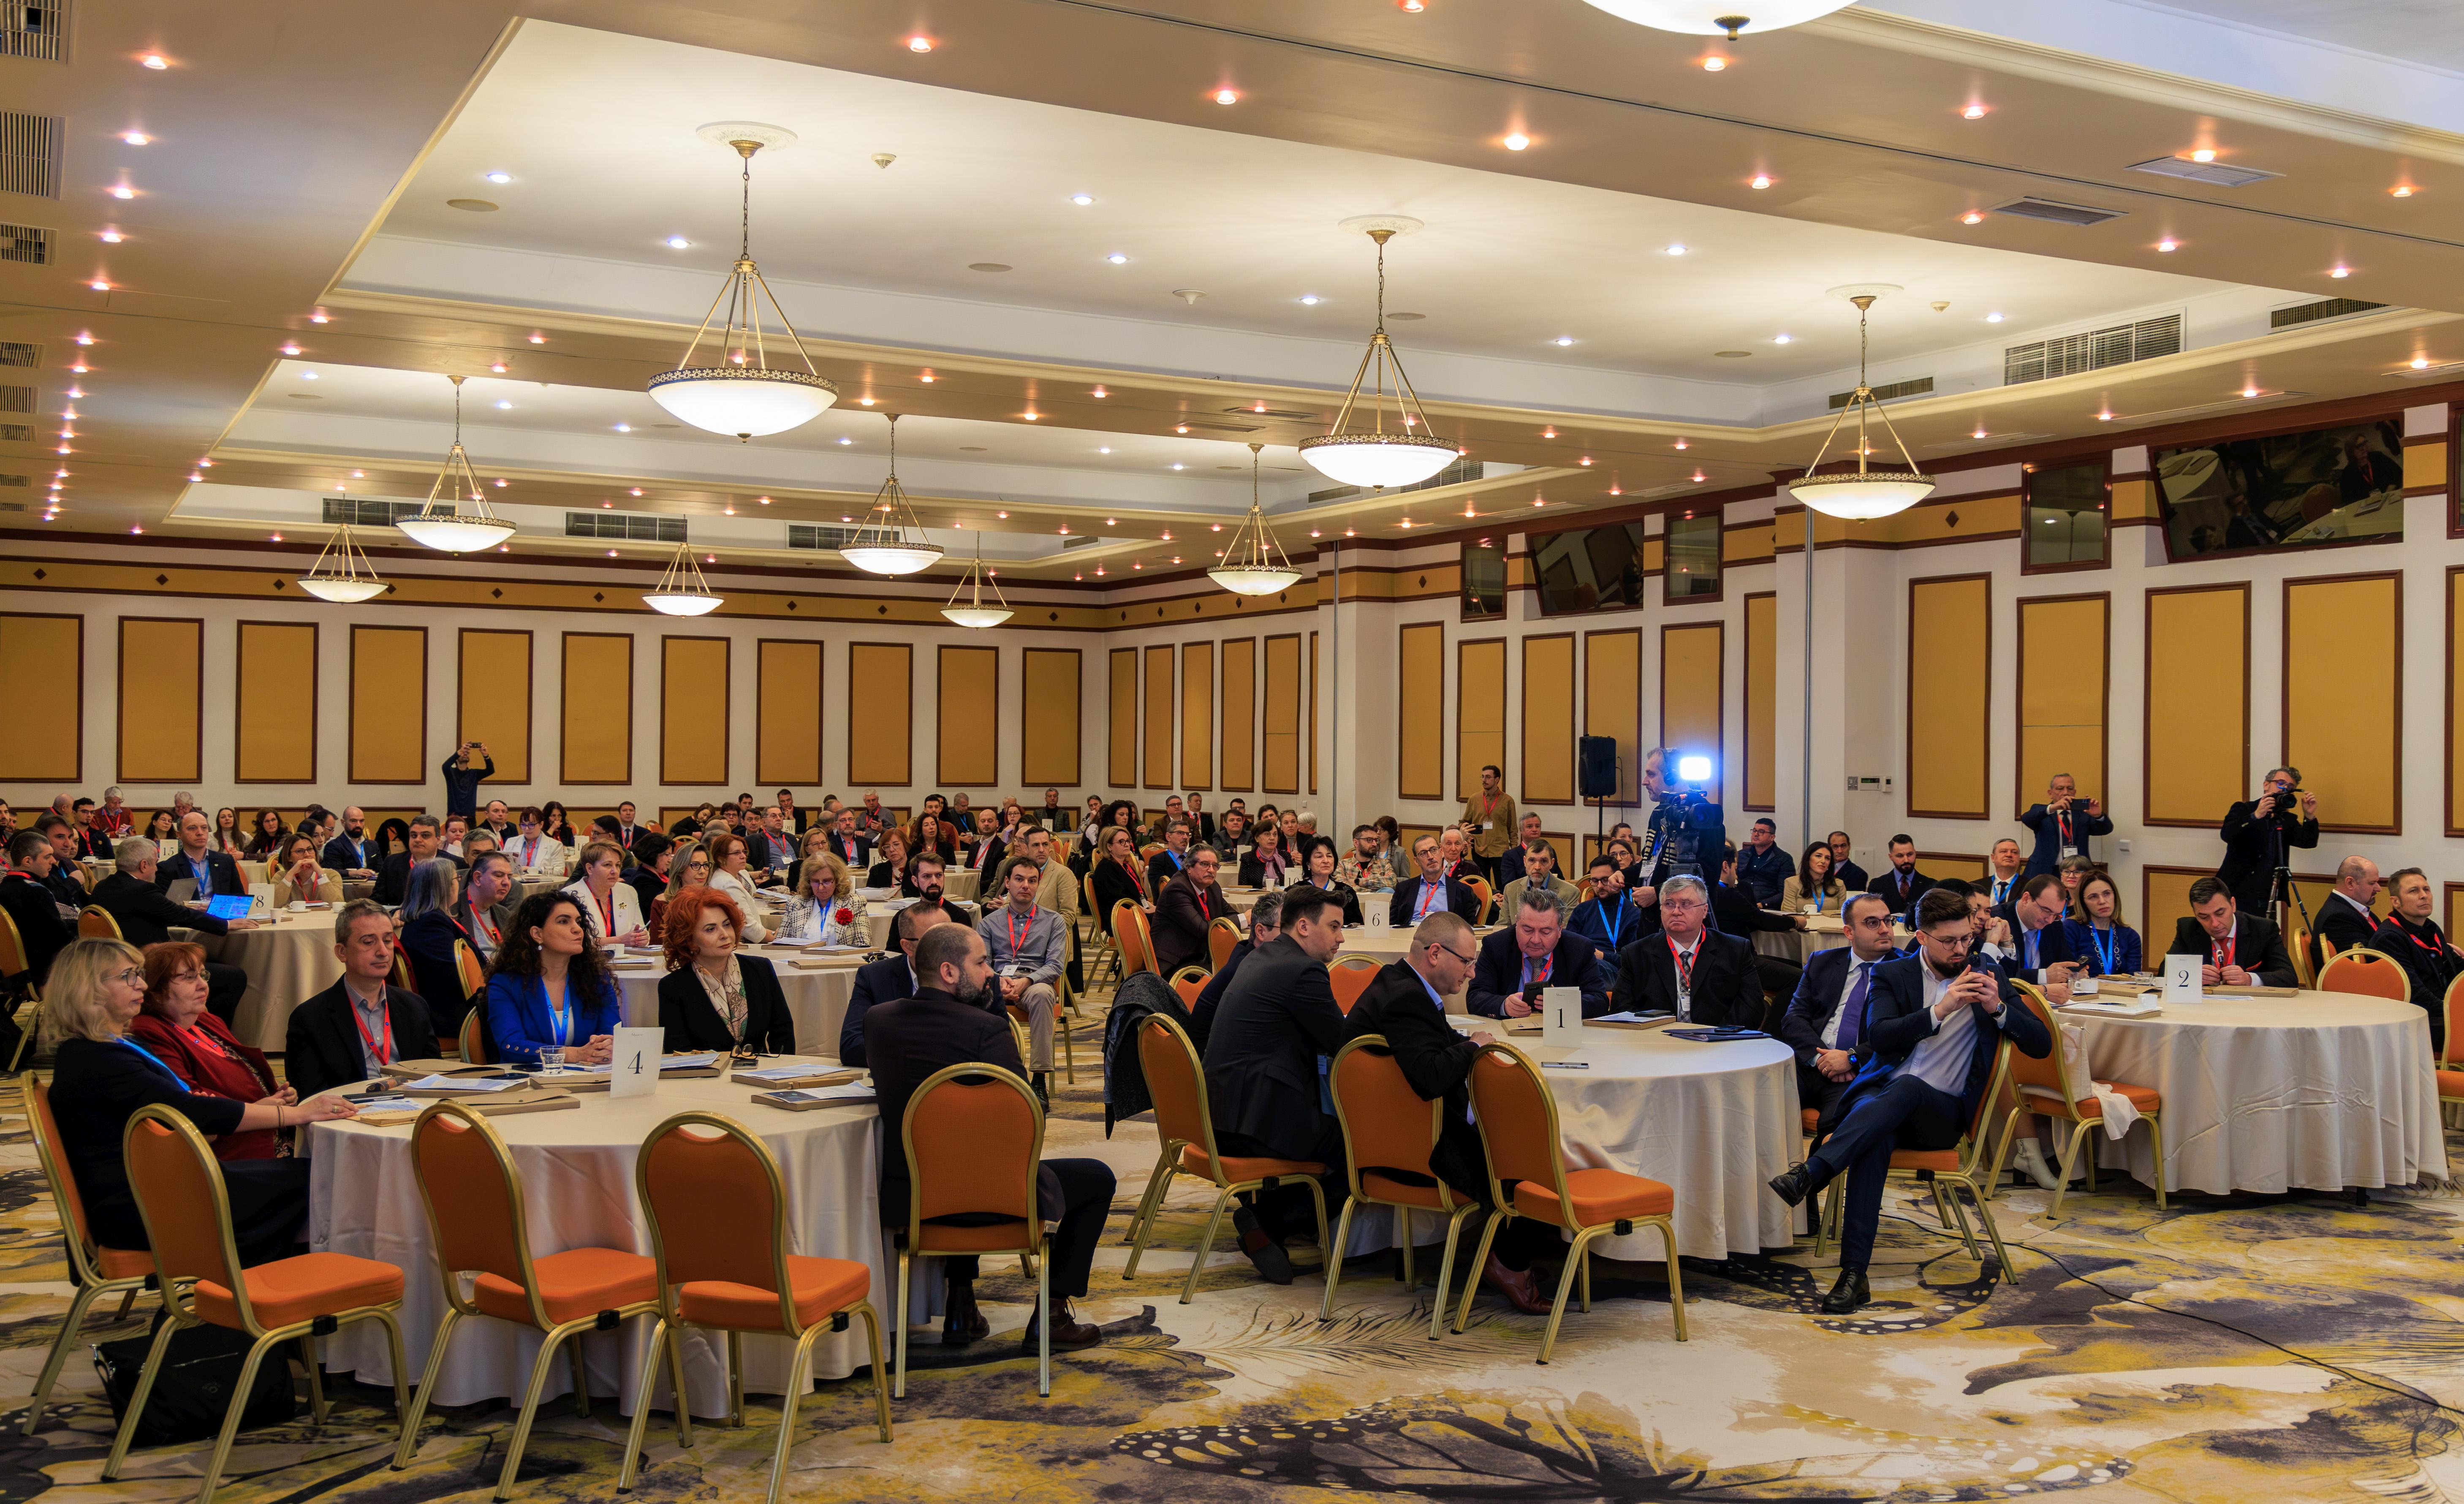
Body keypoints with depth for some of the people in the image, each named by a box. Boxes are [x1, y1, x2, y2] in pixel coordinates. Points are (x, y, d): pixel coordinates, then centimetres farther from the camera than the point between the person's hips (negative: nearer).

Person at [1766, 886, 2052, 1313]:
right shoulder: (1891, 975, 11)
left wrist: (1998, 1008, -10)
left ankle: (1811, 1174, -50)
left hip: (1943, 1109, 0)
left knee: (1905, 1087, -37)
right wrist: (1940, 1010, -19)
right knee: (1876, 1137, -37)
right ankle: (1854, 1273, -44)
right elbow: (1879, 1037, -7)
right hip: (1880, 1093, 0)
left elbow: (2041, 1045, 8)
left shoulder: (1987, 977, 14)